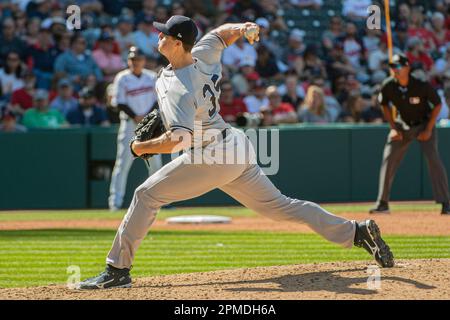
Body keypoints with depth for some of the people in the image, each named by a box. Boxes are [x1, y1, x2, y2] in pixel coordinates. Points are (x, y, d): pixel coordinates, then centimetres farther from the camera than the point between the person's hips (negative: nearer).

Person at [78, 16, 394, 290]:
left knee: (147, 195, -4)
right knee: (279, 205, 14)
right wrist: (241, 28, 6)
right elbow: (224, 32, 24)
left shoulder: (177, 89, -23)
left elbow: (180, 138, -32)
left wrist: (142, 148, -19)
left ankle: (118, 270, -4)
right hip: (237, 145, 9)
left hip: (213, 157, -9)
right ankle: (357, 231, 10)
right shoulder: (203, 54, 2)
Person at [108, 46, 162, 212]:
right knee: (123, 161, -8)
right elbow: (119, 102, -5)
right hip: (129, 122, -4)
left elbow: (158, 100, 7)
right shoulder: (122, 78, -3)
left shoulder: (152, 77, 8)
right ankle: (115, 200, -8)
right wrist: (135, 117, -15)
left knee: (156, 160, 3)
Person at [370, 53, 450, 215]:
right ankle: (382, 204, 5)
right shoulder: (388, 86, -16)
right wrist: (393, 127, -2)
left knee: (433, 158, -18)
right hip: (402, 125, 4)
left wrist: (428, 130, -15)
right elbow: (385, 105, 5)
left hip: (424, 124, -4)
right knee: (388, 159, -4)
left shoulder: (422, 85, -25)